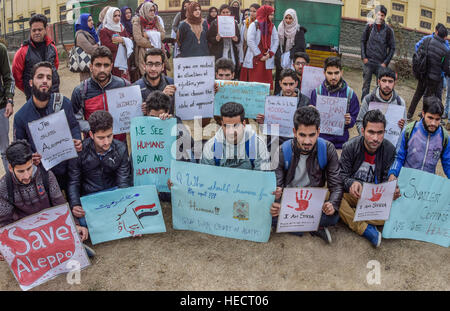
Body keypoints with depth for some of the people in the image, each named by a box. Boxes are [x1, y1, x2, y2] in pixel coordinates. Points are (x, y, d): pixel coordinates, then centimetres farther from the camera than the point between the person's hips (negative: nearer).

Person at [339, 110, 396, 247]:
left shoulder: (389, 149, -6)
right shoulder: (350, 146, -10)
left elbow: (388, 179, -3)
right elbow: (342, 175, -10)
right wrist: (351, 183, -35)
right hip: (353, 194, -1)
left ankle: (350, 218, -24)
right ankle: (364, 229, -30)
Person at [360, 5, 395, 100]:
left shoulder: (388, 30, 1)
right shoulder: (369, 27, 3)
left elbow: (392, 48, 3)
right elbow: (363, 42, 8)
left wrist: (386, 62, -5)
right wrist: (363, 57, -2)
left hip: (381, 63, 0)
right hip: (368, 61, 0)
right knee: (366, 85, 2)